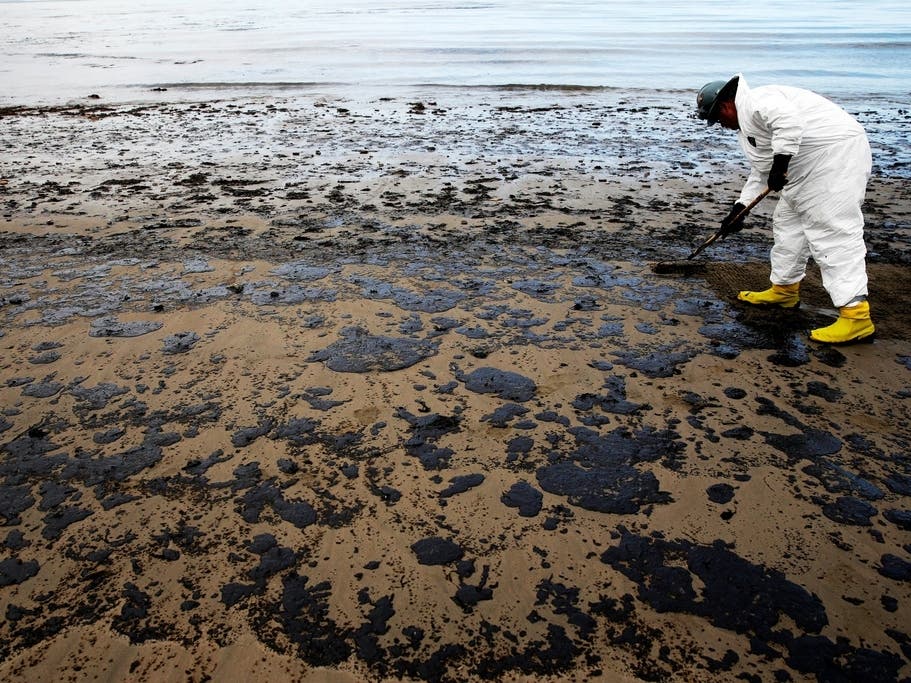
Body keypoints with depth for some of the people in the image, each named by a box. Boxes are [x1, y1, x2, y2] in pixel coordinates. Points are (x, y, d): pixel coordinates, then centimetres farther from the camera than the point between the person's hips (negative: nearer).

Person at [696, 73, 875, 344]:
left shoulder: (756, 100, -11)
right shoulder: (748, 122, 22)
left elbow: (789, 120, -31)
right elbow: (760, 172, 25)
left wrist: (779, 164, -26)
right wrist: (739, 208, 21)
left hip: (836, 154, -11)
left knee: (833, 233, -15)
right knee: (788, 223, 18)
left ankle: (856, 316, -16)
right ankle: (784, 290, 31)